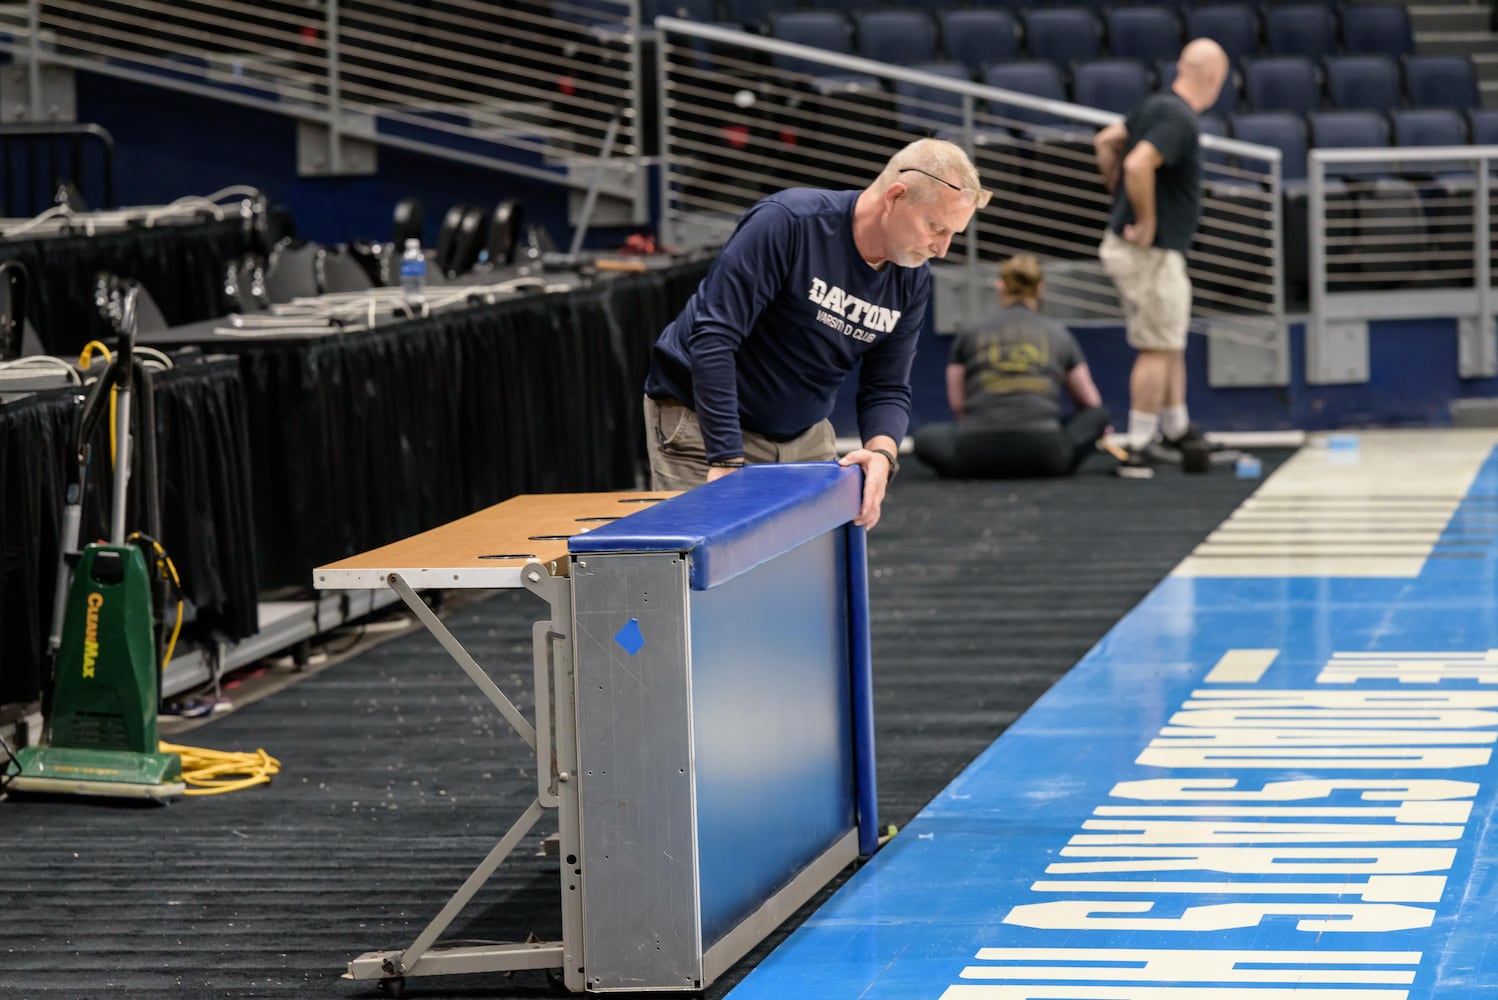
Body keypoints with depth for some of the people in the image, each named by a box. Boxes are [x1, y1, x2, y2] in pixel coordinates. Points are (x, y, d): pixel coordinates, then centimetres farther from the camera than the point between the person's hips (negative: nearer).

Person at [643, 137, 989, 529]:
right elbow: (713, 338, -27)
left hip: (804, 435, 6)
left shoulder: (913, 282, -4)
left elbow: (887, 388, 2)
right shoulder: (786, 222, -25)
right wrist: (727, 461, -31)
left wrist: (881, 452, -22)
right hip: (702, 421, -6)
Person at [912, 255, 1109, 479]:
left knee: (925, 437, 29)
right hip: (1041, 456, 0)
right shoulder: (1058, 333, 15)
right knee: (1098, 413, 25)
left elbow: (957, 403, 16)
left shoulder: (970, 332, 13)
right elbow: (1090, 402, 26)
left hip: (977, 455, 0)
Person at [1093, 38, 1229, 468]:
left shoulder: (1155, 106, 9)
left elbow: (1106, 141, 19)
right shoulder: (1179, 119, -21)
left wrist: (1121, 197, 18)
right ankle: (1141, 444, 1)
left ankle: (1176, 429, 30)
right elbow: (1138, 164, -34)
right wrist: (1146, 221, -23)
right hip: (1151, 253, -10)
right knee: (1158, 349, -3)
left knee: (1172, 345, 19)